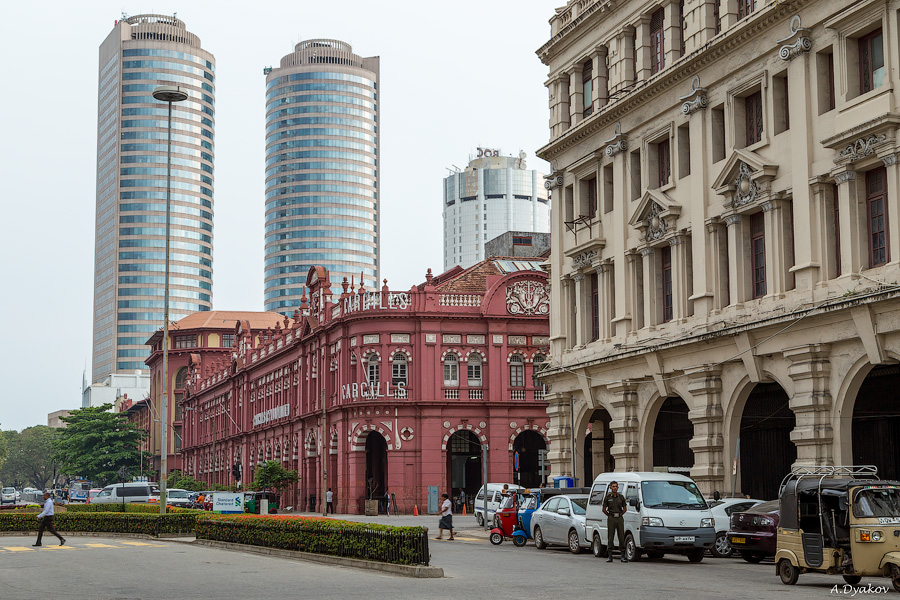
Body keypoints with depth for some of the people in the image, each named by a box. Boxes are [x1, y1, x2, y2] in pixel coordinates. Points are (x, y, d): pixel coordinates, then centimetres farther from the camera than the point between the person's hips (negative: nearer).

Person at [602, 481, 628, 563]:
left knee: (621, 537, 0)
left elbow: (625, 508, 16)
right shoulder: (607, 497, 2)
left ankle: (623, 556, 4)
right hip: (611, 519, -2)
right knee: (610, 537, -1)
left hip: (620, 518, 2)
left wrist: (620, 515, 8)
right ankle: (610, 556, 3)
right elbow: (604, 509, 7)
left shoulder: (621, 497, 7)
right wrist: (610, 515, 4)